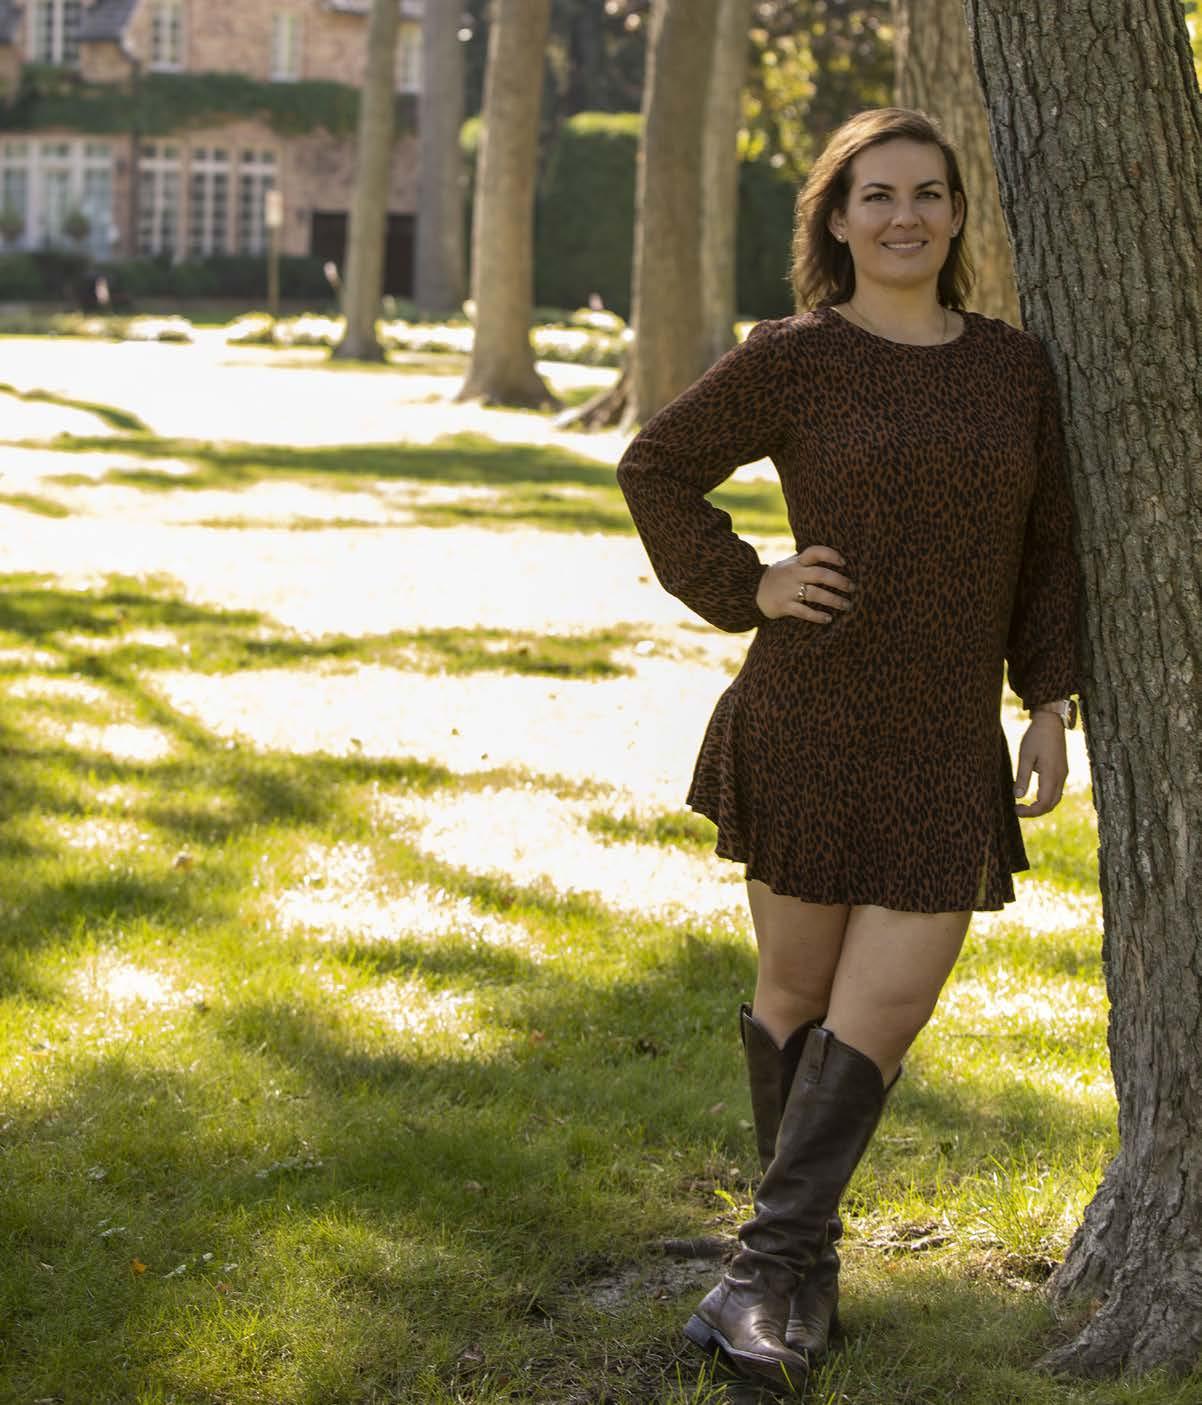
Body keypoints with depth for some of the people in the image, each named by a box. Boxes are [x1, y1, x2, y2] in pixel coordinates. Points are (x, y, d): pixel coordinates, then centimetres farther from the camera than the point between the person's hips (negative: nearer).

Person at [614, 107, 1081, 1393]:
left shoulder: (1013, 366, 6)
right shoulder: (793, 359, -5)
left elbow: (1045, 551, 11)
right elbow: (657, 469, 4)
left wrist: (1050, 710, 5)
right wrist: (744, 590, -6)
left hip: (948, 751, 3)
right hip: (808, 723, -2)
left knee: (888, 1003, -5)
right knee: (798, 988, 8)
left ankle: (768, 1267, 4)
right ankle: (807, 1254, 25)